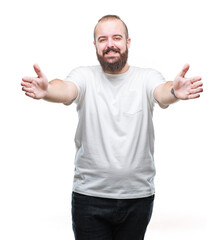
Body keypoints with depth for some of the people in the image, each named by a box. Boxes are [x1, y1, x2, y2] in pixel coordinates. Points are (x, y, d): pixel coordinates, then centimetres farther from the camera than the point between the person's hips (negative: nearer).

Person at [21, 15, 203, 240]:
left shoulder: (147, 77, 1)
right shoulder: (85, 76, 0)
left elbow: (161, 93, -20)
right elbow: (66, 90, -20)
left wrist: (174, 91, -45)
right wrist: (46, 90, -44)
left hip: (138, 195, 1)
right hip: (89, 195, -1)